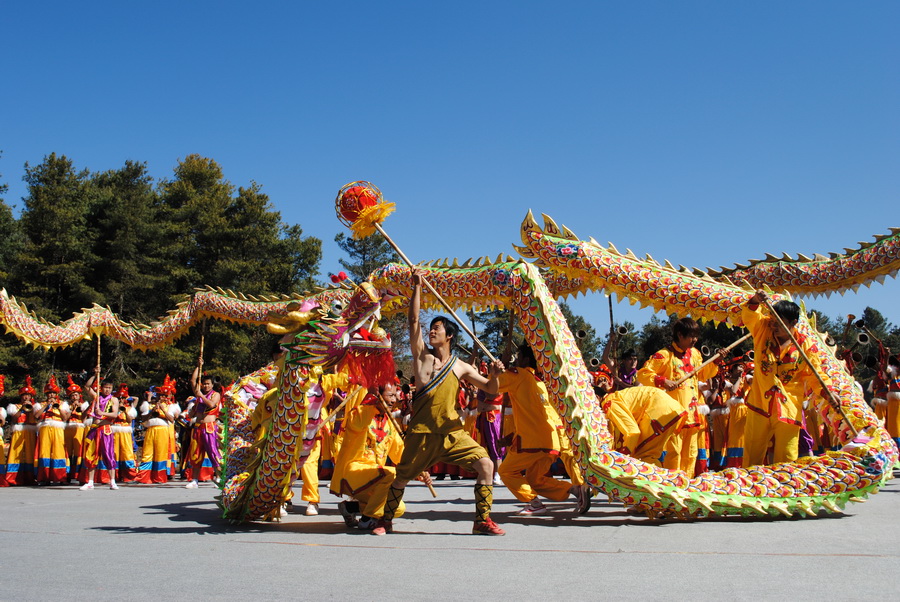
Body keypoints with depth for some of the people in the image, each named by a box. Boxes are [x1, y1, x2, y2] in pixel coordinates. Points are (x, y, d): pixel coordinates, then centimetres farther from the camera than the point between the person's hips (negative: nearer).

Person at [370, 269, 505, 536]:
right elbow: (414, 320, -2)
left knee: (485, 464, -12)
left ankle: (482, 520, -1)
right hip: (422, 432, -1)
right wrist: (417, 286, -5)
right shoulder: (422, 355, 6)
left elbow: (490, 390, 11)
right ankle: (386, 520, 27)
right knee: (402, 476, 4)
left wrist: (494, 375, -11)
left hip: (452, 431, 1)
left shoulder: (461, 367, 9)